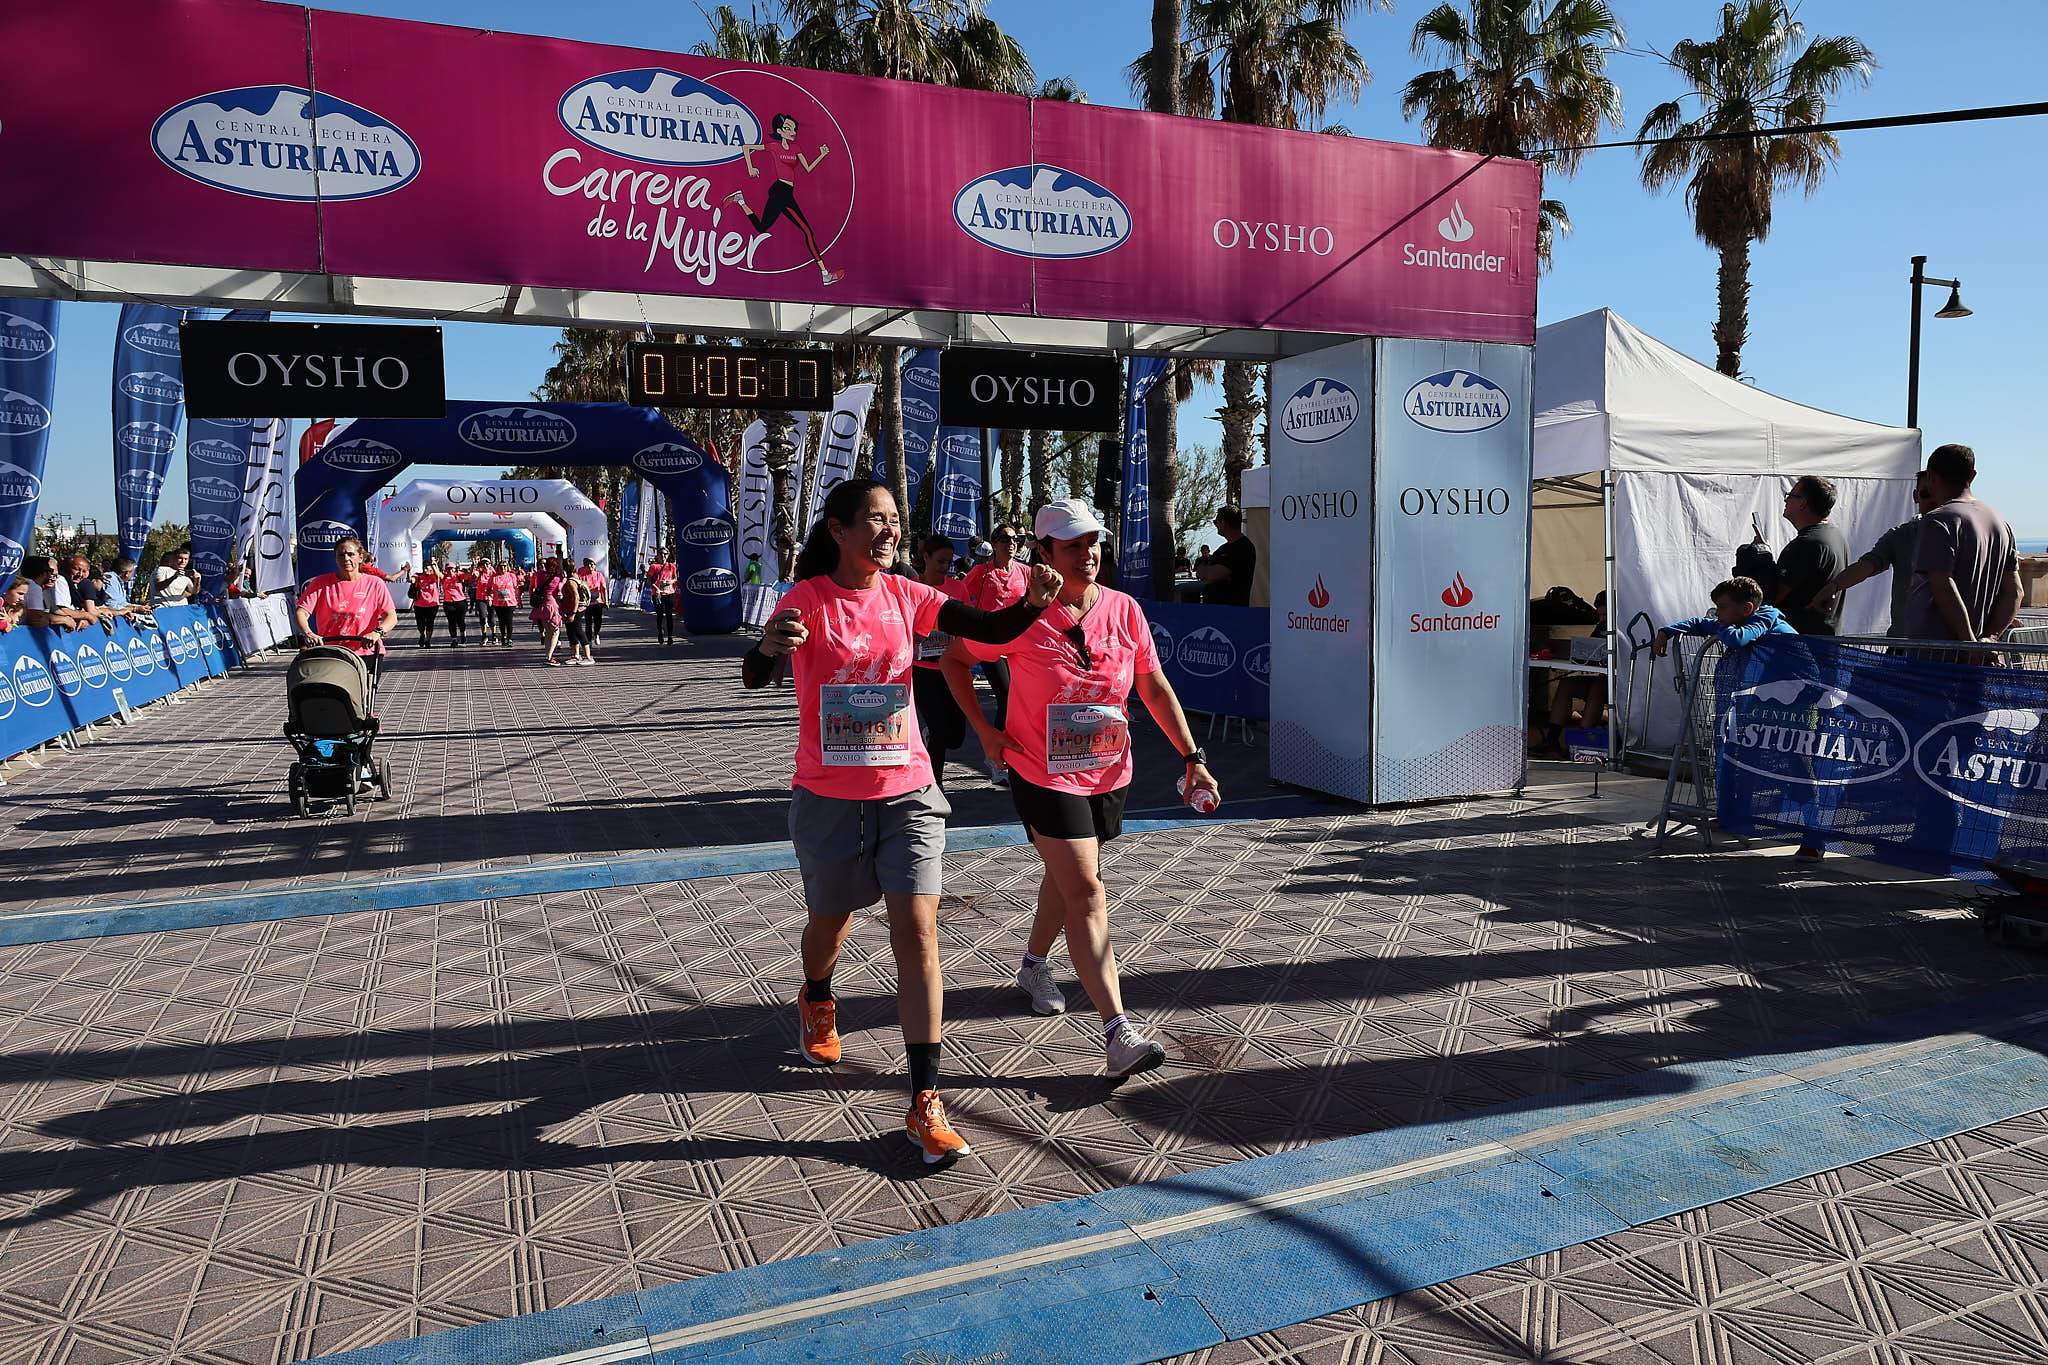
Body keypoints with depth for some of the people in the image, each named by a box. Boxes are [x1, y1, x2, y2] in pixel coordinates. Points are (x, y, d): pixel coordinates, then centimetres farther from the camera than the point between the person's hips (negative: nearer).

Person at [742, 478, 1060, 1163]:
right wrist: (768, 648, -49)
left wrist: (1033, 603, -26)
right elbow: (754, 678, -25)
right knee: (830, 919, 18)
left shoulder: (906, 595, 0)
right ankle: (816, 1002, 55)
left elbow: (989, 630, -4)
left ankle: (925, 1103, -2)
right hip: (829, 797, -1)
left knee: (917, 932, -8)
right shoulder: (807, 599, -11)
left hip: (907, 792, 2)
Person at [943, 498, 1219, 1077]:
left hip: (1109, 773, 5)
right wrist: (985, 730, -8)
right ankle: (1119, 1032, -14)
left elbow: (1155, 687, 5)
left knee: (1066, 875, 22)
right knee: (1086, 892, -12)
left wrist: (1192, 757, 0)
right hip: (1044, 775, -5)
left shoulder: (1125, 610, -2)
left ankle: (1034, 966, 48)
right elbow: (954, 660, -1)